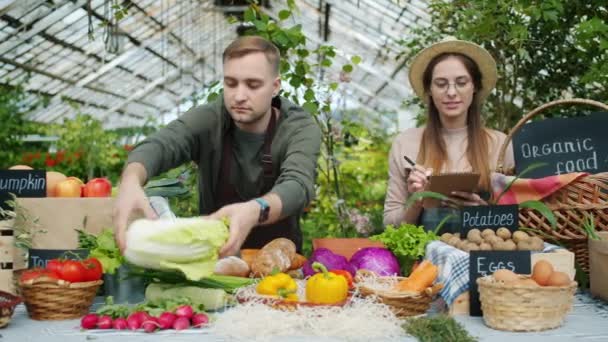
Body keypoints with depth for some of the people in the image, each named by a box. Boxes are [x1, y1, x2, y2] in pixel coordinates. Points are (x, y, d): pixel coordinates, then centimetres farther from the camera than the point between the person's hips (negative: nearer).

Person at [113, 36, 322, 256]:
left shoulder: (300, 129, -12)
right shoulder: (207, 121, -8)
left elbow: (297, 186, -29)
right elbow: (157, 146, -25)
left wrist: (255, 210, -50)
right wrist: (131, 181, -47)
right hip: (212, 259, 0)